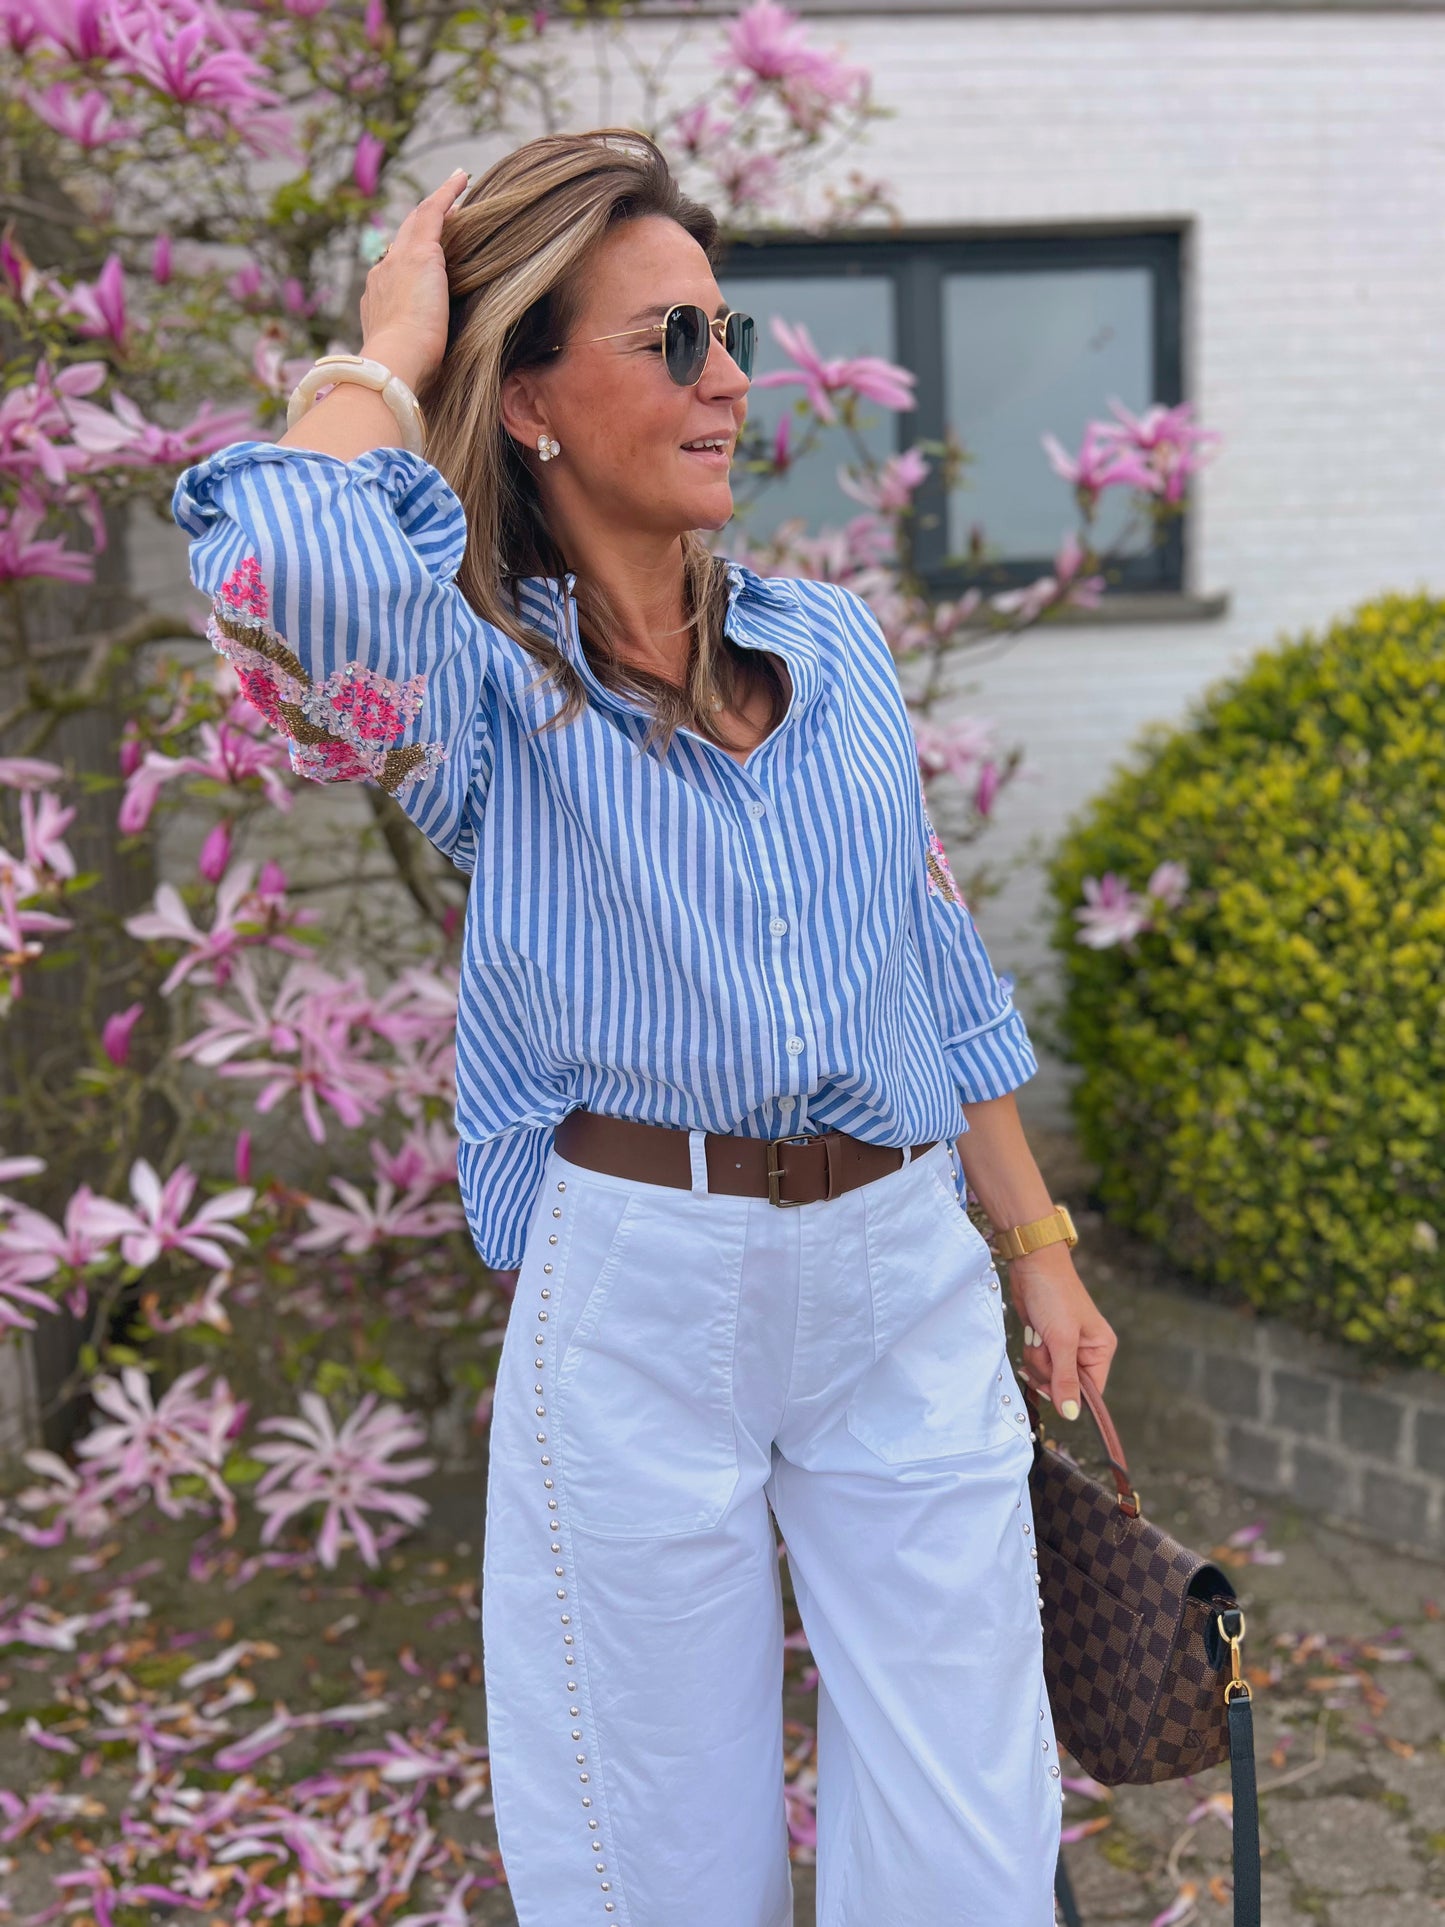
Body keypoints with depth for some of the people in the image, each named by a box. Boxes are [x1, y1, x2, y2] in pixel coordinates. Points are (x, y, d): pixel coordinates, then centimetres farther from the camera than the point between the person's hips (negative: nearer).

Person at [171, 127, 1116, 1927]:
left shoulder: (836, 643, 9)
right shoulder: (490, 685, -6)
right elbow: (287, 564, -31)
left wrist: (1039, 1252, 15)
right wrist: (393, 353, -12)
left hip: (907, 1274, 4)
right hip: (637, 1289, -4)